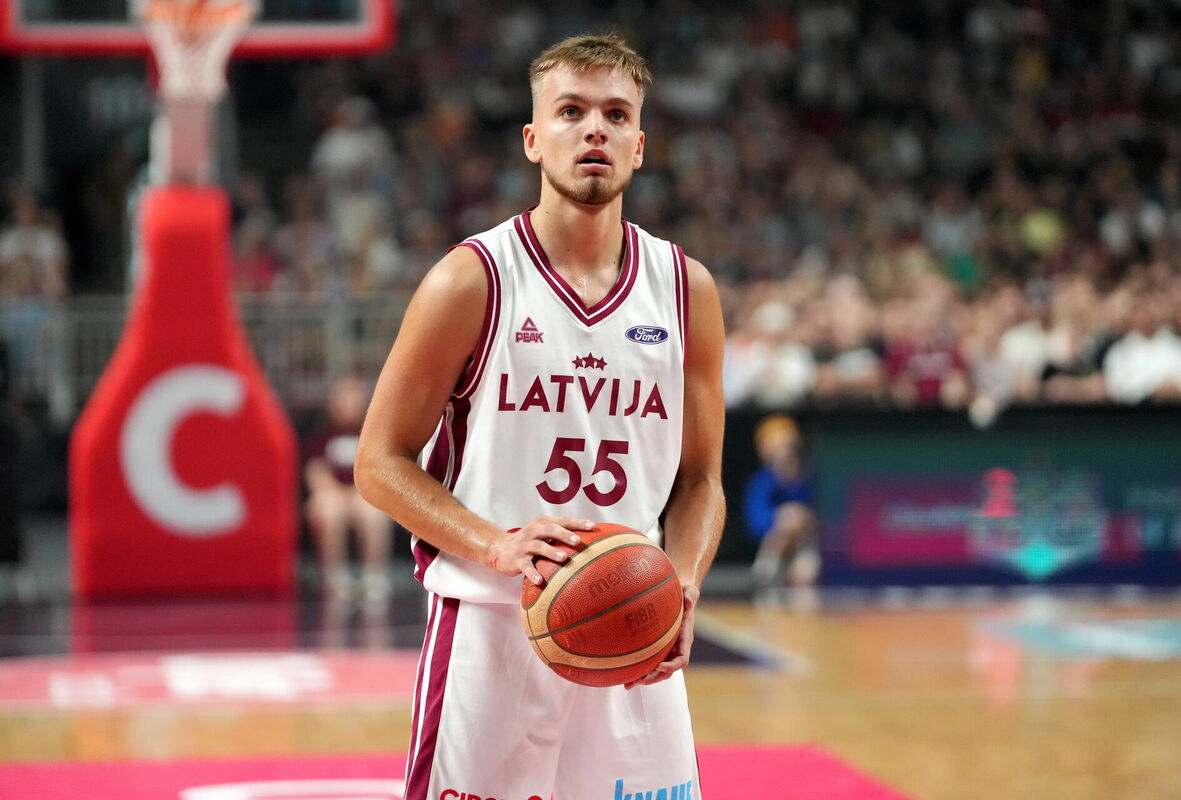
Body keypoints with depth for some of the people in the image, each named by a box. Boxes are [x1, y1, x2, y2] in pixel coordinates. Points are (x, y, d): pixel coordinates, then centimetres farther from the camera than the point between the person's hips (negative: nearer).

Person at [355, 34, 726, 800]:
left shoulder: (686, 290, 6)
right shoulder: (472, 281, -4)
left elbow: (699, 479, 12)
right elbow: (381, 462, -3)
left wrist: (682, 590, -8)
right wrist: (496, 545, -18)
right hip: (491, 629, -3)